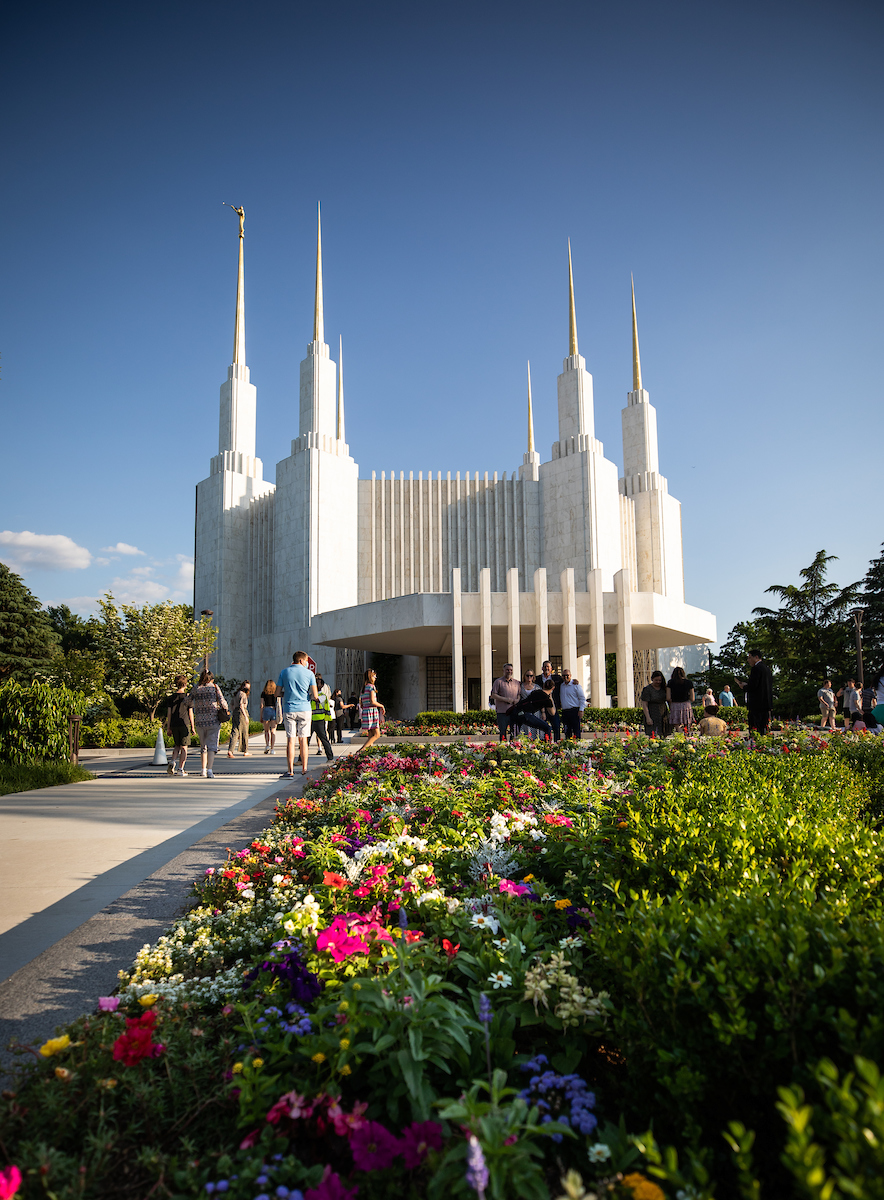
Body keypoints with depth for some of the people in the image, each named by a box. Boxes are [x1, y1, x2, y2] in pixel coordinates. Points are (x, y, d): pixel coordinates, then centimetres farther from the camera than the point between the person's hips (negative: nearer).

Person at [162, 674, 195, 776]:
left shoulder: (171, 697, 5)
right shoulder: (188, 697, -3)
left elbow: (169, 713, 4)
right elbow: (190, 713, -2)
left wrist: (168, 727, 9)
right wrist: (193, 727, 4)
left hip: (174, 725, 4)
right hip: (184, 724, -4)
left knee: (177, 746, 19)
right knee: (184, 747, 3)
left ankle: (172, 762, -3)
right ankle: (180, 769, 0)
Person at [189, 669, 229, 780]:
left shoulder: (196, 689, 5)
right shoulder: (214, 687, 0)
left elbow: (189, 703, 7)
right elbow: (222, 702, -2)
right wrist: (225, 710, 17)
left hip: (199, 721, 3)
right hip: (213, 720, -3)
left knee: (203, 746, 16)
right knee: (212, 745, -3)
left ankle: (203, 770, 16)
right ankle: (209, 770, -15)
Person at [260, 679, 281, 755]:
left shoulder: (263, 693, 5)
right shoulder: (276, 693, 8)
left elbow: (262, 705, 2)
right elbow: (279, 704, 2)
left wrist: (261, 716, 5)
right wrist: (281, 715, 3)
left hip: (266, 711, -1)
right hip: (275, 711, 1)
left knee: (266, 730, 13)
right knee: (273, 731, 1)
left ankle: (267, 745, -4)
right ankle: (272, 749, -2)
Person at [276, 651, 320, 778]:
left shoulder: (284, 672, 4)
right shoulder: (309, 673, -1)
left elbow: (278, 693, 3)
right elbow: (315, 695, -5)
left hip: (289, 710, 0)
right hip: (304, 709, 0)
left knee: (290, 740, -1)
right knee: (303, 740, 9)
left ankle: (290, 771, -6)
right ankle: (304, 769, 14)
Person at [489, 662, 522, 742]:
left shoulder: (516, 682, 16)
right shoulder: (498, 682, 2)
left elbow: (520, 694, 20)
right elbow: (493, 695, -3)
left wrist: (518, 700, -3)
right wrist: (505, 699, -13)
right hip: (502, 711, -4)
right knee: (502, 732, -4)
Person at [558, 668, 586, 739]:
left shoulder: (575, 685, -2)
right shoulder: (561, 686, 13)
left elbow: (582, 698, -3)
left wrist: (581, 710, -10)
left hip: (574, 710, -5)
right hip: (564, 711, 5)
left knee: (576, 731, -7)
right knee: (567, 731, 6)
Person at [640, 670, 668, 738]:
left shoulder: (663, 688, 9)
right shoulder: (647, 689, -8)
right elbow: (644, 705, -11)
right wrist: (648, 718, -17)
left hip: (662, 716, 5)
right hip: (652, 716, -5)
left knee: (663, 736, -1)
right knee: (653, 735, -13)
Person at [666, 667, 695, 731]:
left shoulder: (670, 682, 2)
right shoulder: (689, 682, 5)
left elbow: (668, 698, -6)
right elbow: (692, 699, 3)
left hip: (674, 706, -1)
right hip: (686, 706, 1)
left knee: (677, 728, -1)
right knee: (687, 729, 8)